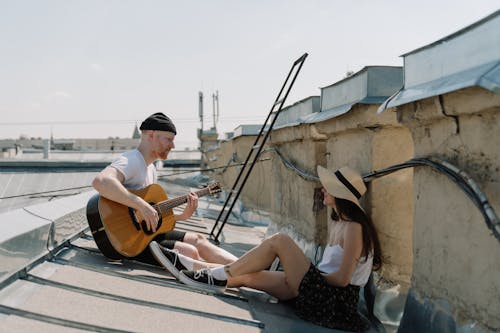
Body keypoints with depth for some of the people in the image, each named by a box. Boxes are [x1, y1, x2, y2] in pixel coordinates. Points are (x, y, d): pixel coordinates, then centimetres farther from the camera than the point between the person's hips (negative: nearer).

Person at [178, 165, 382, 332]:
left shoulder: (354, 228, -15)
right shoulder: (336, 223, 14)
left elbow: (342, 278, -19)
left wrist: (313, 276, -4)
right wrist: (297, 272, 1)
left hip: (335, 298, -9)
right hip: (322, 290, 9)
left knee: (279, 241, -17)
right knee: (247, 276, -1)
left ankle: (220, 275, -9)